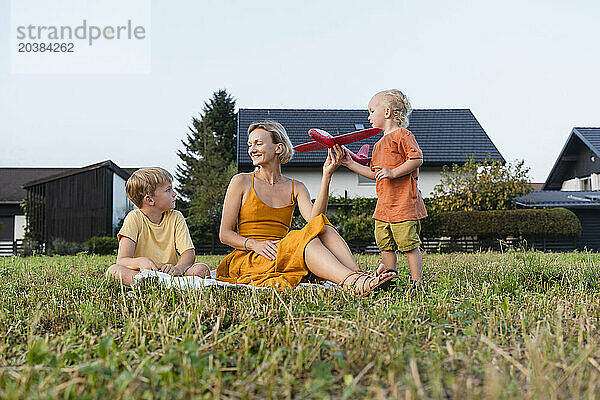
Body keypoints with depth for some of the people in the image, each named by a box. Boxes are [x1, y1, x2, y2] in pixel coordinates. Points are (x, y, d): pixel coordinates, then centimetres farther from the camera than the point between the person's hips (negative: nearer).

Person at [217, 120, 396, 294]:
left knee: (324, 229, -25)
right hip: (245, 261, -3)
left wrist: (326, 175, -15)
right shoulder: (241, 181, 6)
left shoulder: (296, 188, 13)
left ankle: (357, 275, -47)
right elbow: (225, 233, 2)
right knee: (306, 237, -32)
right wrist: (254, 244, -17)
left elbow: (314, 218, -9)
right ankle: (352, 282, -54)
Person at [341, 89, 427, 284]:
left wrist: (393, 172, -20)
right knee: (385, 244, 9)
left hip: (403, 201, -9)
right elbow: (374, 173, 24)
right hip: (384, 204, 9)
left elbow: (417, 159, -14)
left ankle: (416, 282, 0)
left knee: (408, 243, -7)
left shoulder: (402, 134, -4)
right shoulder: (379, 144, 23)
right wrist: (351, 164, 18)